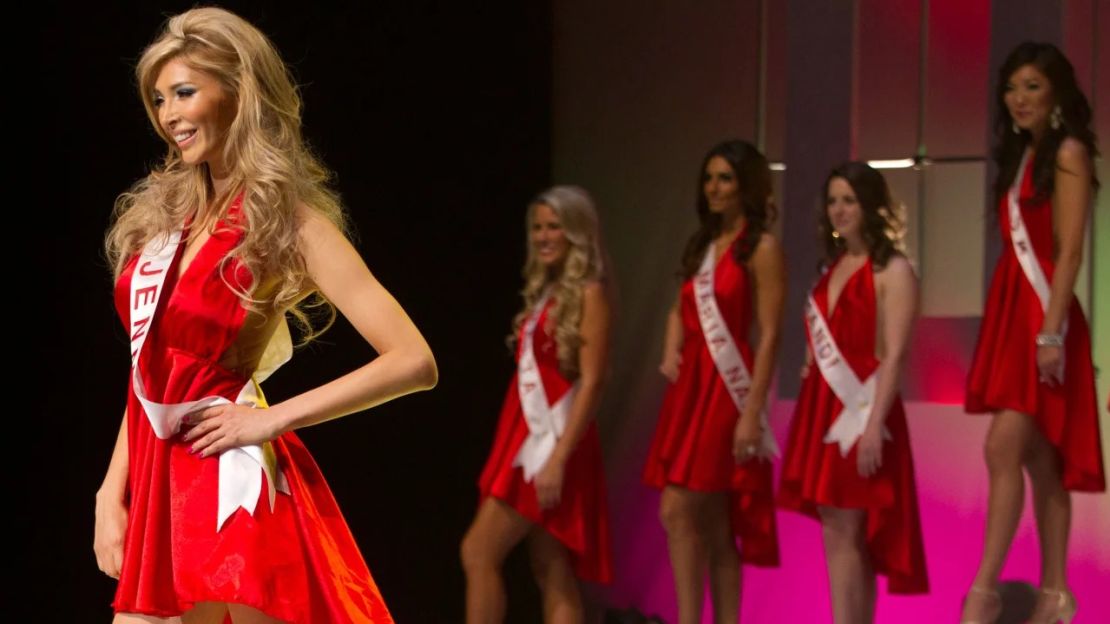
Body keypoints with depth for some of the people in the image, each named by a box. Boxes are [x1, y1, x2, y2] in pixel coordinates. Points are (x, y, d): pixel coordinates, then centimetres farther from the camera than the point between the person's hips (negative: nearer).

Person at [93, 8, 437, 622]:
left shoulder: (288, 222, -7)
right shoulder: (168, 213, 12)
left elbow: (414, 362, -15)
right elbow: (150, 376, 15)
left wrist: (272, 419, -14)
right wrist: (112, 495, 5)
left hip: (232, 492, -6)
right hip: (157, 486, 6)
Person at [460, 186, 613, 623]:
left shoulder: (589, 294, -8)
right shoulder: (545, 291, 16)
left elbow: (592, 382, -16)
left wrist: (559, 459, -22)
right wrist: (519, 445, 14)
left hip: (553, 440, -8)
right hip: (527, 436, 8)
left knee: (479, 552, -10)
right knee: (552, 575, 5)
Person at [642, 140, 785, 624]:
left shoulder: (761, 249, -6)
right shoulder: (703, 244, 16)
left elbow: (769, 336, -12)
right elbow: (680, 309, 29)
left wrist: (752, 414, -18)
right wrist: (671, 349, 7)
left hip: (727, 390, -8)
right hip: (690, 386, 8)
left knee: (678, 512, -13)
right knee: (713, 528, 6)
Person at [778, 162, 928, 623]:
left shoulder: (892, 272, -8)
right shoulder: (832, 267, 16)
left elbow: (894, 356, -15)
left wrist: (875, 425, -22)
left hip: (861, 412, -8)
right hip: (823, 409, 8)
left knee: (843, 537, -11)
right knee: (844, 538, 7)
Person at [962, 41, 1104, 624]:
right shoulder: (1021, 155, 17)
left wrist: (1051, 332, -21)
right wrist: (1023, 325, 10)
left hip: (1043, 314, -8)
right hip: (1012, 311, 8)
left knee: (1002, 449, -15)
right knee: (1038, 459, 8)